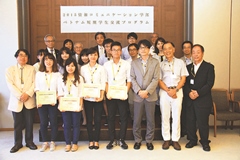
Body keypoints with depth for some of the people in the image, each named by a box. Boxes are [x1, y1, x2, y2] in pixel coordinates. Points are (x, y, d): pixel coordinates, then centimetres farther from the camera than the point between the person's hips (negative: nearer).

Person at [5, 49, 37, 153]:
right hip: (16, 101, 0)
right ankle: (18, 143, 18)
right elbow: (10, 85, -4)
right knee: (17, 124, 7)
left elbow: (35, 83, -1)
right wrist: (20, 96, -16)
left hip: (29, 101, 1)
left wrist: (28, 94, -15)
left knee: (29, 123, 6)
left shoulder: (32, 69, 9)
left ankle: (29, 141, 20)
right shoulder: (10, 70, 7)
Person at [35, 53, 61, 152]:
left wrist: (55, 99, -13)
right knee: (43, 122, 4)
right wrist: (38, 100, -9)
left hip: (53, 102, -1)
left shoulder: (58, 74, 4)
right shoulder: (39, 74, 8)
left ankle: (53, 142, 16)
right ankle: (45, 142, 17)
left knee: (53, 122, 3)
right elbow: (36, 88, 5)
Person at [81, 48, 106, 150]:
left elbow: (103, 83, -1)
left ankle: (96, 140, 13)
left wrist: (101, 96, -11)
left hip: (98, 98, -1)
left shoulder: (101, 68, 3)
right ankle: (91, 140, 15)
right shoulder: (83, 68, 5)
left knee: (98, 119, 1)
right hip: (87, 98, 1)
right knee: (89, 119, 5)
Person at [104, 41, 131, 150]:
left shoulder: (126, 64, 2)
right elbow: (105, 81, 5)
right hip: (110, 95, 1)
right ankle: (111, 140, 15)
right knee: (111, 117, 6)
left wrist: (125, 92, -11)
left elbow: (129, 80, 2)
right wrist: (107, 93, -8)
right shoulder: (106, 65, 5)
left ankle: (122, 140, 15)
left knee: (124, 117, 2)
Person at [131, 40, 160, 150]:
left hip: (150, 95, -1)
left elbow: (155, 79, -3)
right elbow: (132, 79, 3)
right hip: (137, 95, 1)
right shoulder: (134, 63, 9)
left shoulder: (155, 62, 5)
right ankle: (137, 140, 19)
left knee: (150, 120, 6)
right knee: (136, 120, 4)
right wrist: (139, 91, -11)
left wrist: (147, 91, -13)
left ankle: (149, 140, 19)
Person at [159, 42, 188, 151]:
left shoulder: (180, 62, 8)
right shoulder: (161, 64, 8)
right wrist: (168, 90, -11)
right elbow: (159, 80, 3)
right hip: (164, 91, 0)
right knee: (165, 116, 2)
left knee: (176, 116, 1)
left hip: (177, 91, 0)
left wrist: (175, 90, -10)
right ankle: (166, 139, 12)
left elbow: (183, 78, 3)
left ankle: (175, 140, 10)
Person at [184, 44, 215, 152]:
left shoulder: (209, 67, 0)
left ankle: (205, 142, 19)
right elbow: (185, 83, 7)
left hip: (203, 100, -4)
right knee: (190, 122, 8)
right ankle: (192, 140, 25)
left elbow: (210, 83, -8)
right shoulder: (188, 67, 13)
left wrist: (198, 93, -16)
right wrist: (189, 93, -12)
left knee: (202, 122, 1)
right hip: (190, 100, 4)